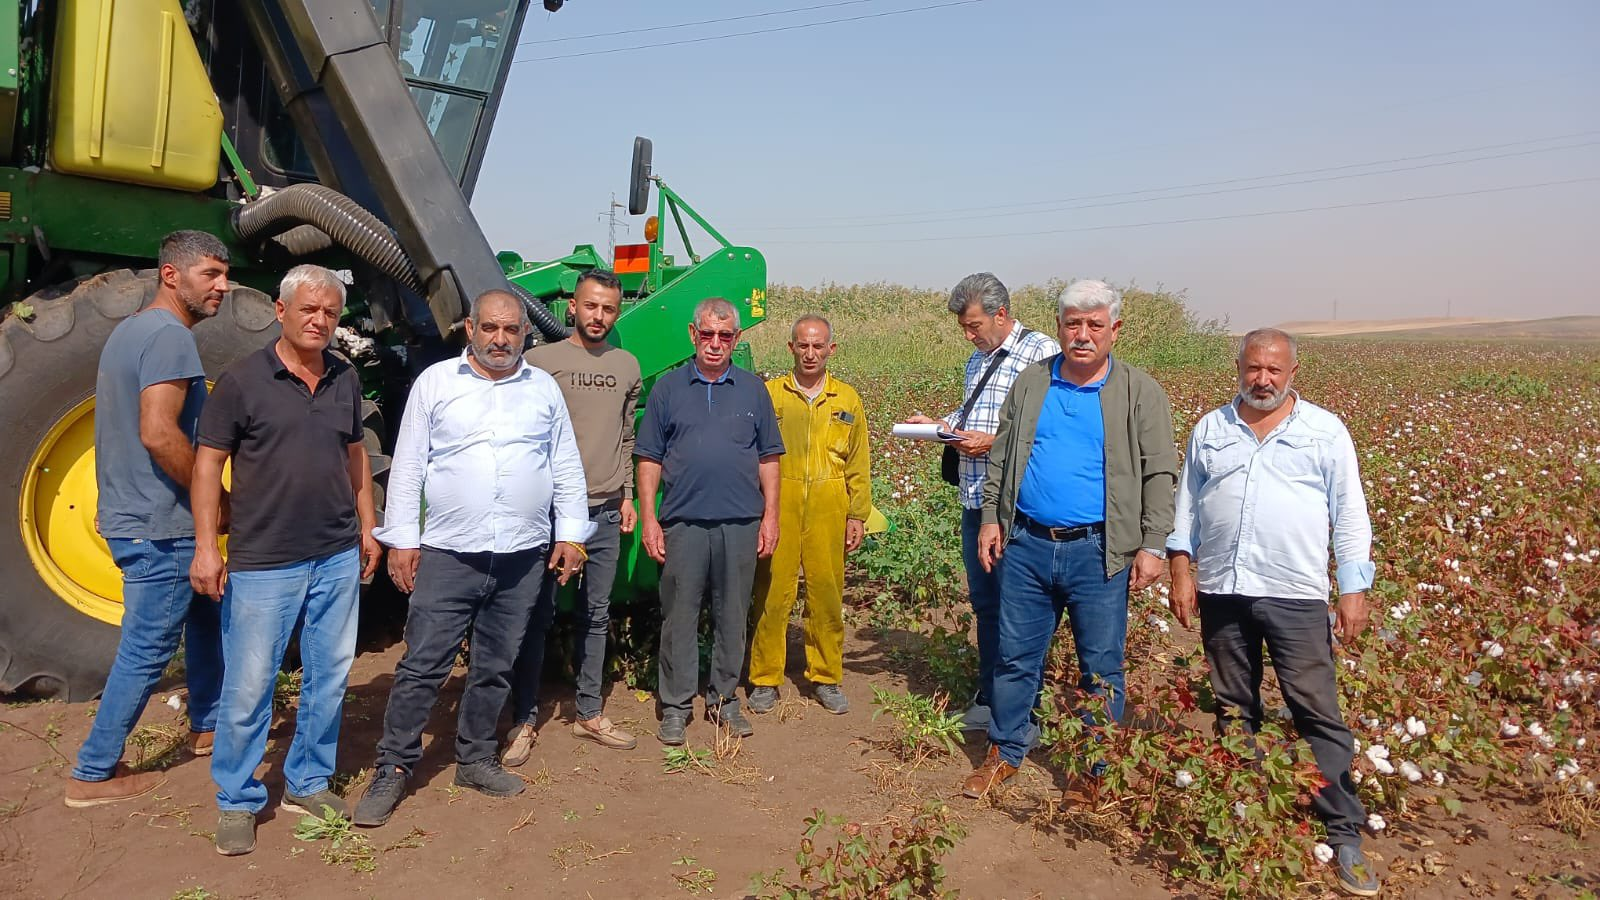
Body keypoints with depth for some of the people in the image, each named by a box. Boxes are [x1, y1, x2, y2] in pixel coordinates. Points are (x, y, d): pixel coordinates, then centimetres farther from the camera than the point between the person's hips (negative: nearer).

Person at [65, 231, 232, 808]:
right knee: (147, 651, 2)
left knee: (205, 615, 23)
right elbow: (159, 434, -29)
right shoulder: (170, 335, -19)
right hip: (161, 526, -10)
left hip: (129, 516, 10)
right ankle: (93, 775, 14)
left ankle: (208, 726, 36)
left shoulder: (130, 330, 13)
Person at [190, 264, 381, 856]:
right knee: (249, 685, 1)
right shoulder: (243, 380, -6)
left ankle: (308, 784, 29)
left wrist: (367, 528, 13)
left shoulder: (345, 379, 8)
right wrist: (206, 547, -11)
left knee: (329, 677, 12)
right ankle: (238, 803, 19)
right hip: (262, 562, -5)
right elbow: (208, 462, -5)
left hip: (337, 558, 5)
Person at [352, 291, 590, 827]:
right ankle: (393, 770, 12)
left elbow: (567, 469, 12)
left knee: (495, 667, 13)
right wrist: (401, 539, -4)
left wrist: (570, 534, 5)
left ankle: (475, 760, 27)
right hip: (447, 555, -2)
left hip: (523, 557, 3)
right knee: (422, 666, -1)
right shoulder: (435, 382, 2)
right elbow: (407, 467, 1)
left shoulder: (544, 389, 9)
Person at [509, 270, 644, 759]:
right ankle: (524, 720, 12)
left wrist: (627, 495, 13)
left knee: (597, 616, 11)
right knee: (538, 615, 2)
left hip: (605, 513, 4)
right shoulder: (540, 360, -3)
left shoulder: (627, 366, 11)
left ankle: (589, 713, 23)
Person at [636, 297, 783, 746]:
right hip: (682, 523, -1)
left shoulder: (753, 389, 8)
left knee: (733, 616, 10)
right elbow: (649, 459, 4)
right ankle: (676, 706, 15)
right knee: (679, 616, 3)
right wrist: (648, 518, -2)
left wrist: (770, 515, 3)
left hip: (741, 523, 1)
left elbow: (768, 458, 10)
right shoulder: (668, 388, 5)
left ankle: (724, 699, 24)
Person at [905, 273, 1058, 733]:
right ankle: (988, 700, 30)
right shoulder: (978, 359, 18)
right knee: (985, 604, 17)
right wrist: (938, 423, 11)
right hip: (975, 500, 9)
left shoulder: (1041, 351, -10)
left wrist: (993, 441, -19)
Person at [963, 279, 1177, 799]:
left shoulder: (1140, 392, 0)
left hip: (1099, 552, -2)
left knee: (1101, 668, 8)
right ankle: (1005, 752, 27)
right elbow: (1001, 458, 14)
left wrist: (1153, 545, -8)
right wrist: (992, 518, 5)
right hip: (1026, 545, 3)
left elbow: (1159, 474, -2)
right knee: (1015, 656, 11)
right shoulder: (1030, 384, 9)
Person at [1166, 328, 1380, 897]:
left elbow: (1350, 516, 2)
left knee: (1318, 715, -4)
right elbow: (1186, 502, 12)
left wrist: (1354, 588, -4)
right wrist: (1180, 567, 3)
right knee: (1233, 710, 13)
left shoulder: (1326, 432, 3)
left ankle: (1344, 833, 6)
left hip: (1295, 596, -3)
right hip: (1221, 593, 3)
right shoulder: (1210, 429, 10)